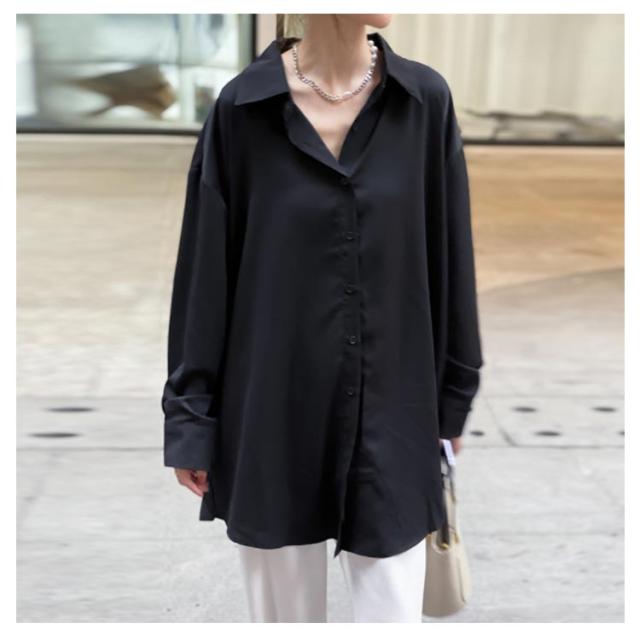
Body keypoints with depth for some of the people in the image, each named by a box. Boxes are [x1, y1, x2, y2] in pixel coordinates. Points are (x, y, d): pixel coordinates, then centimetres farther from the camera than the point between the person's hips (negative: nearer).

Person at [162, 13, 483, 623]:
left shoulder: (425, 100, -3)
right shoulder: (241, 108, -7)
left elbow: (449, 256, 3)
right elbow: (205, 269, -3)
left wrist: (453, 399, 8)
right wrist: (190, 418, -1)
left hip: (391, 407, 1)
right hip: (273, 411, 0)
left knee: (393, 605, 8)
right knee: (285, 604, 16)